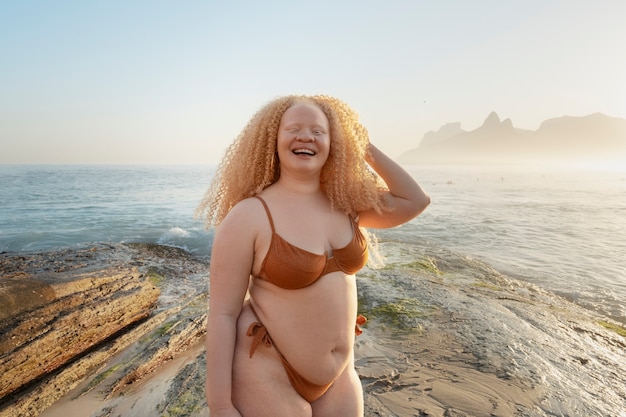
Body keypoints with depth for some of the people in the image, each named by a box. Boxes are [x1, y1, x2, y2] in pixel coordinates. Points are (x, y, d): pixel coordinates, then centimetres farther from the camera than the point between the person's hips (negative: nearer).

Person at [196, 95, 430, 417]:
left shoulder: (345, 204, -1)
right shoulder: (249, 215, -17)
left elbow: (415, 201, 2)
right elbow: (222, 314, -15)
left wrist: (366, 148, -2)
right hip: (267, 378, -5)